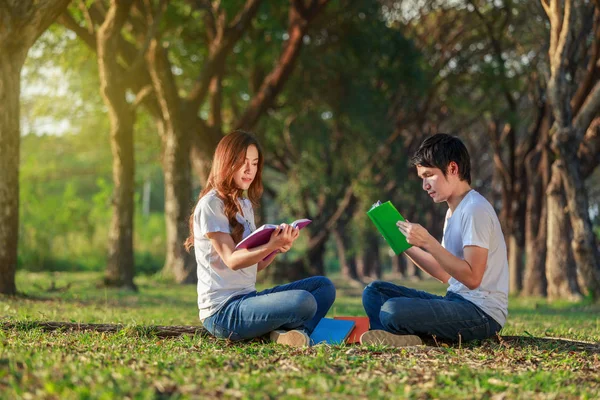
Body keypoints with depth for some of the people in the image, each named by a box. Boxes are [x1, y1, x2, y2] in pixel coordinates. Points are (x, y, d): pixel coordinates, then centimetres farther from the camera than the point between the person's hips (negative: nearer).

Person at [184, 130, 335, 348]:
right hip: (222, 312, -10)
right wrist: (270, 247, -34)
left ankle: (298, 330, -17)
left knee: (323, 285, 6)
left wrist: (276, 248, -5)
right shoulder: (211, 205, -9)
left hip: (248, 299, 10)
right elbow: (232, 260, -18)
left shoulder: (245, 204, 18)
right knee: (303, 301, -30)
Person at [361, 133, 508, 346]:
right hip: (456, 302, 10)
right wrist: (407, 245, 13)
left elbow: (471, 278, -20)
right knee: (374, 291, 7)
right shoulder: (454, 211, 18)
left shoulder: (475, 210, -13)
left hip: (482, 312, -10)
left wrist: (428, 242, -22)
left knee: (392, 311, -31)